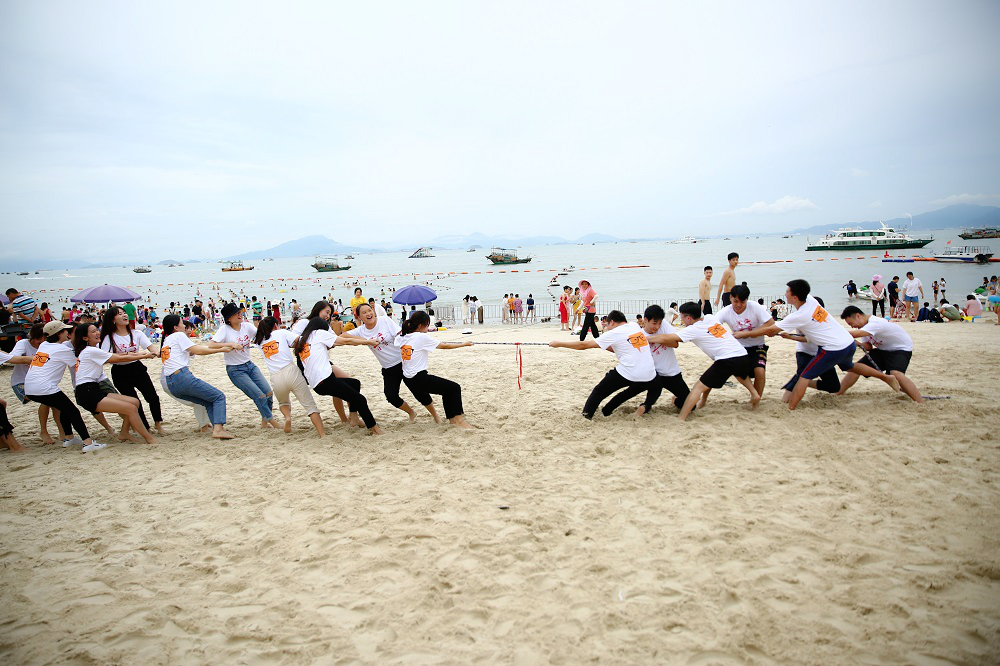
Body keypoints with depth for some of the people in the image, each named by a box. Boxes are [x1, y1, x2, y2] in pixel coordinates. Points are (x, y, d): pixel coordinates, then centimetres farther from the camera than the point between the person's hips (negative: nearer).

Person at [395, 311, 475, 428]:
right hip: (419, 378, -9)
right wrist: (463, 344, 6)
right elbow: (444, 346, -4)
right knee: (454, 388, -2)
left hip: (407, 379, 9)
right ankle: (457, 419, 1)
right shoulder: (422, 337, -11)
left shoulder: (401, 337, 7)